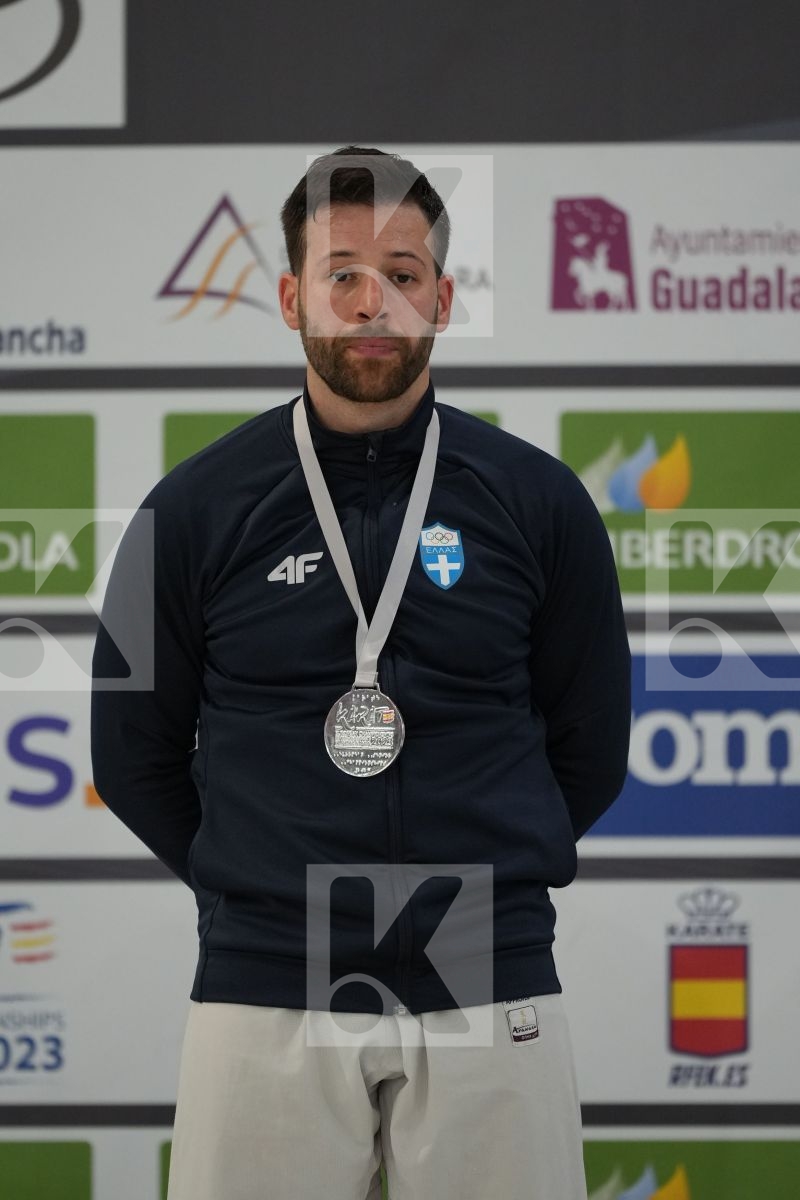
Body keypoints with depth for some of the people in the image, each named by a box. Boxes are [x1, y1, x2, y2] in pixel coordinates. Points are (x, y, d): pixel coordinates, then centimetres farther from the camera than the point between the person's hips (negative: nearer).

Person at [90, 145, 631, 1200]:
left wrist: (486, 883, 11)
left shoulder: (537, 502, 5)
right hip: (265, 995, 0)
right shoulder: (197, 510, 4)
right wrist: (260, 893, 8)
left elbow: (591, 749, 13)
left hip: (491, 994, 0)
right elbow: (133, 756, 10)